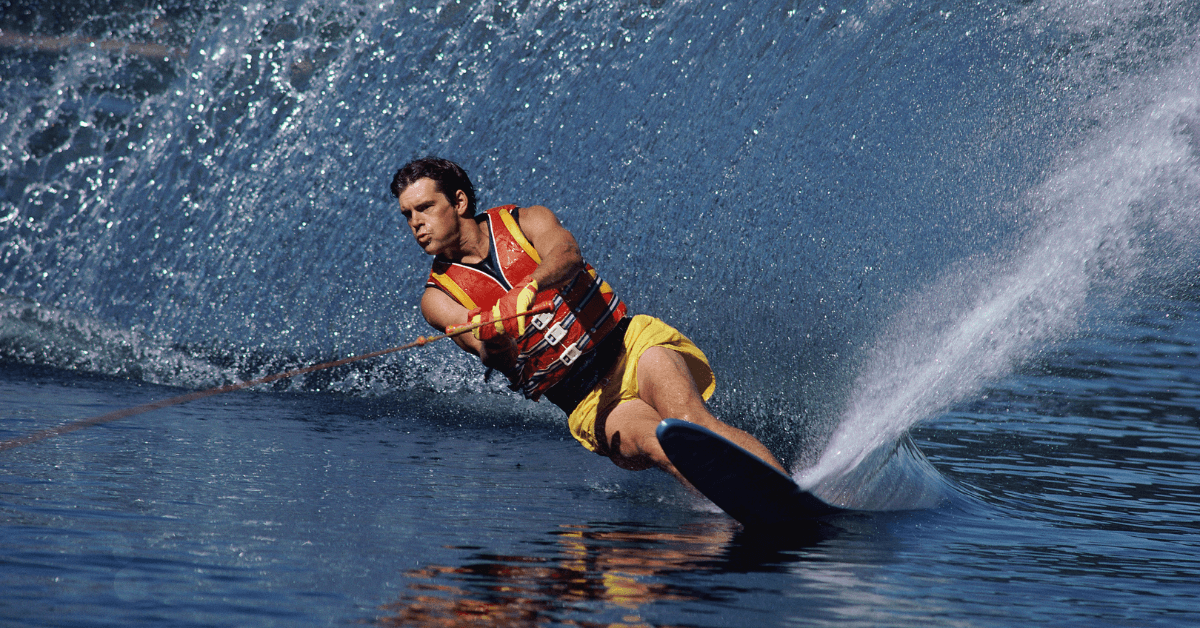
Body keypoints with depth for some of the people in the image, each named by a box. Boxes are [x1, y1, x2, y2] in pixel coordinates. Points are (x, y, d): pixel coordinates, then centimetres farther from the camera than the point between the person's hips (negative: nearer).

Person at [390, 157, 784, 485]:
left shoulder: (525, 222, 5)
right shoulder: (438, 296, 6)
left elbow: (567, 255, -20)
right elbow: (499, 359, -12)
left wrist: (528, 287, -42)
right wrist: (492, 336, -37)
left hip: (630, 346, 0)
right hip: (589, 404, 0)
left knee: (688, 421, -31)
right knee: (656, 442, -30)